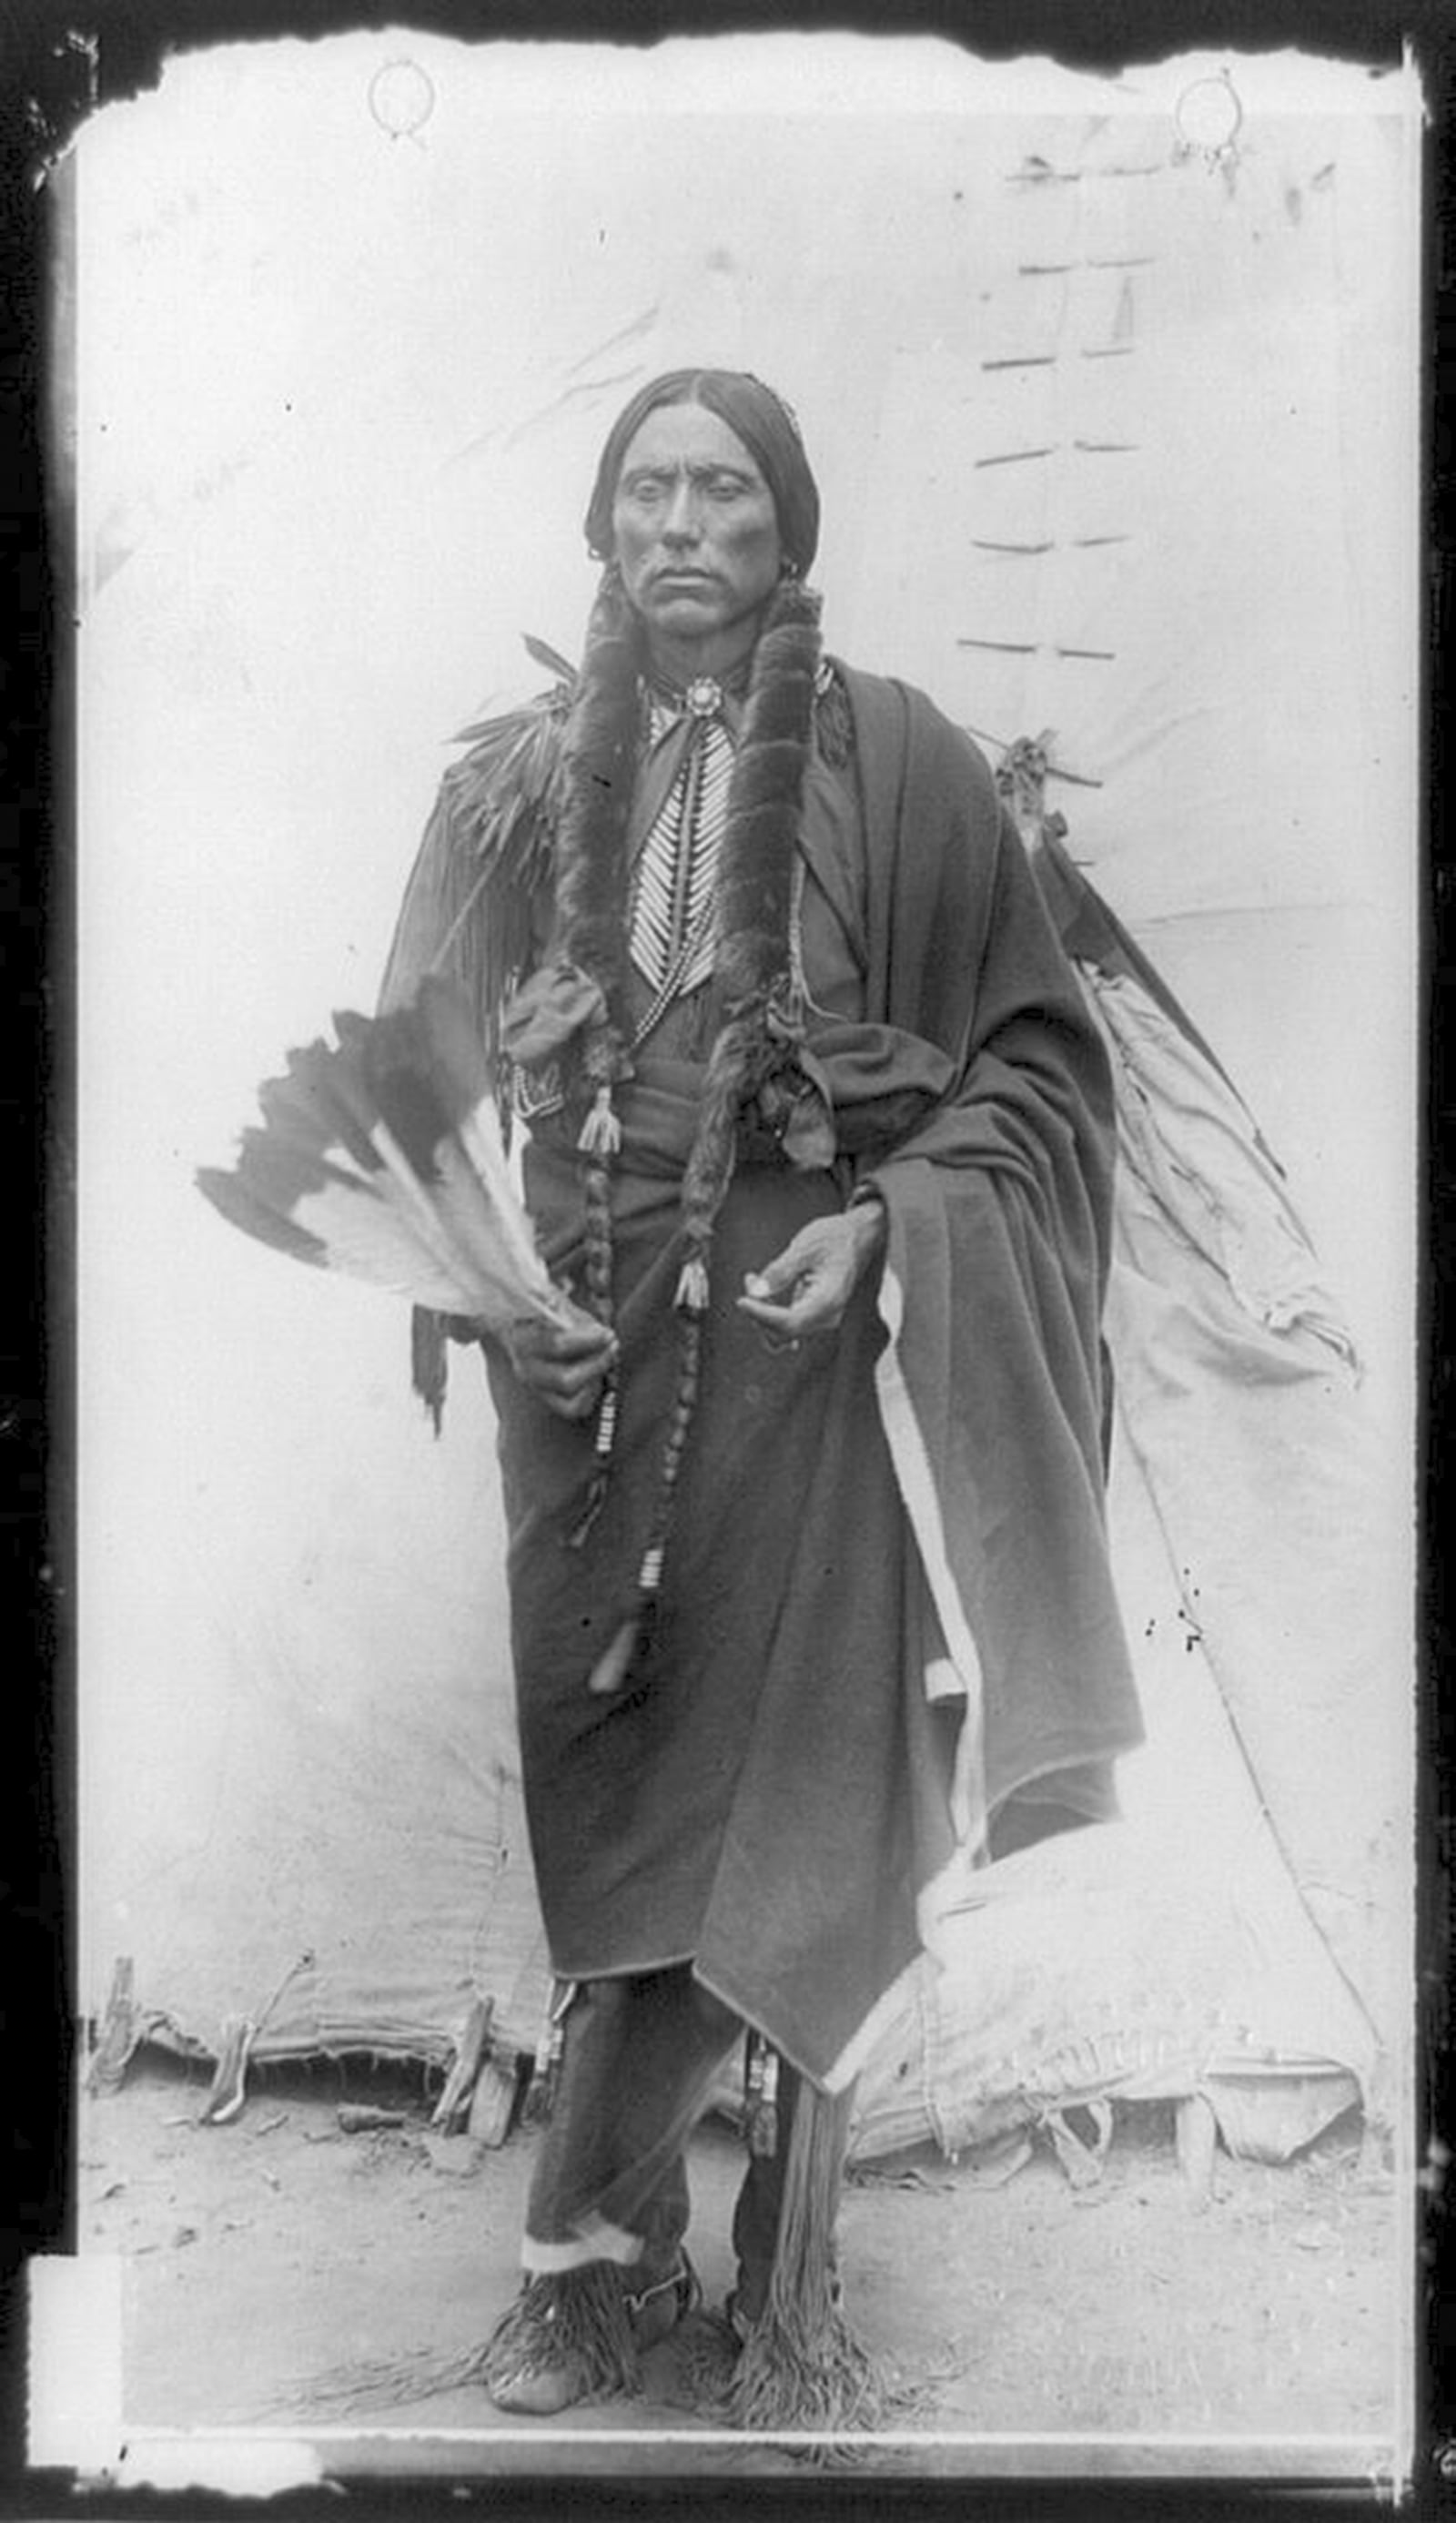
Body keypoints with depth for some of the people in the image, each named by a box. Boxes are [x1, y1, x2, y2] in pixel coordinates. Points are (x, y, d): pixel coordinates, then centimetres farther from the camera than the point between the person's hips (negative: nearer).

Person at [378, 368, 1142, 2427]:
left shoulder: (893, 757, 1)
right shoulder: (516, 782, 9)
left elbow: (1034, 1048, 1)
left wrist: (888, 1224, -13)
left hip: (821, 1336, -2)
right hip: (588, 1351, 2)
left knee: (807, 1812, 0)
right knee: (614, 1789, 5)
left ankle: (592, 2232, 20)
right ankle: (651, 2256, 24)